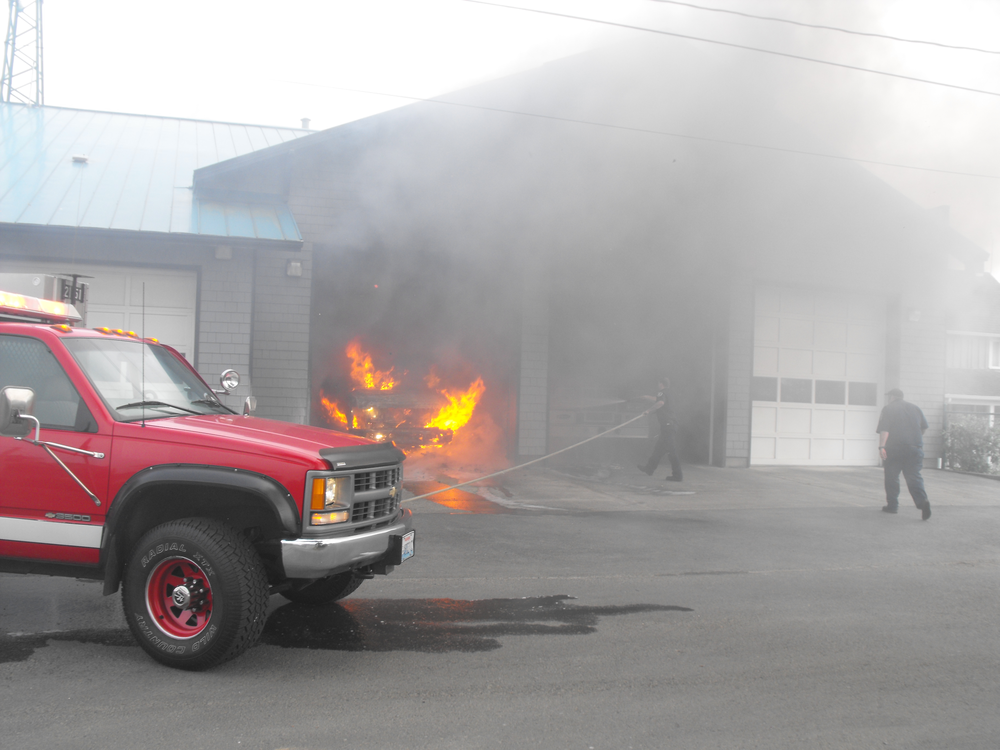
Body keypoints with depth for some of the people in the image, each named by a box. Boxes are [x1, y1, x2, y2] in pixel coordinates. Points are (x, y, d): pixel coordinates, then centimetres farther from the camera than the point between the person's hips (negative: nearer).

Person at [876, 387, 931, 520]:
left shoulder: (888, 408, 0)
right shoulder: (915, 407, 14)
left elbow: (884, 429, -12)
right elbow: (924, 426, 23)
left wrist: (882, 446, -18)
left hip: (894, 448, -3)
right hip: (915, 448, 3)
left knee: (891, 477, 9)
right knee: (914, 476, 0)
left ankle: (892, 505, 12)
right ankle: (923, 500, -22)